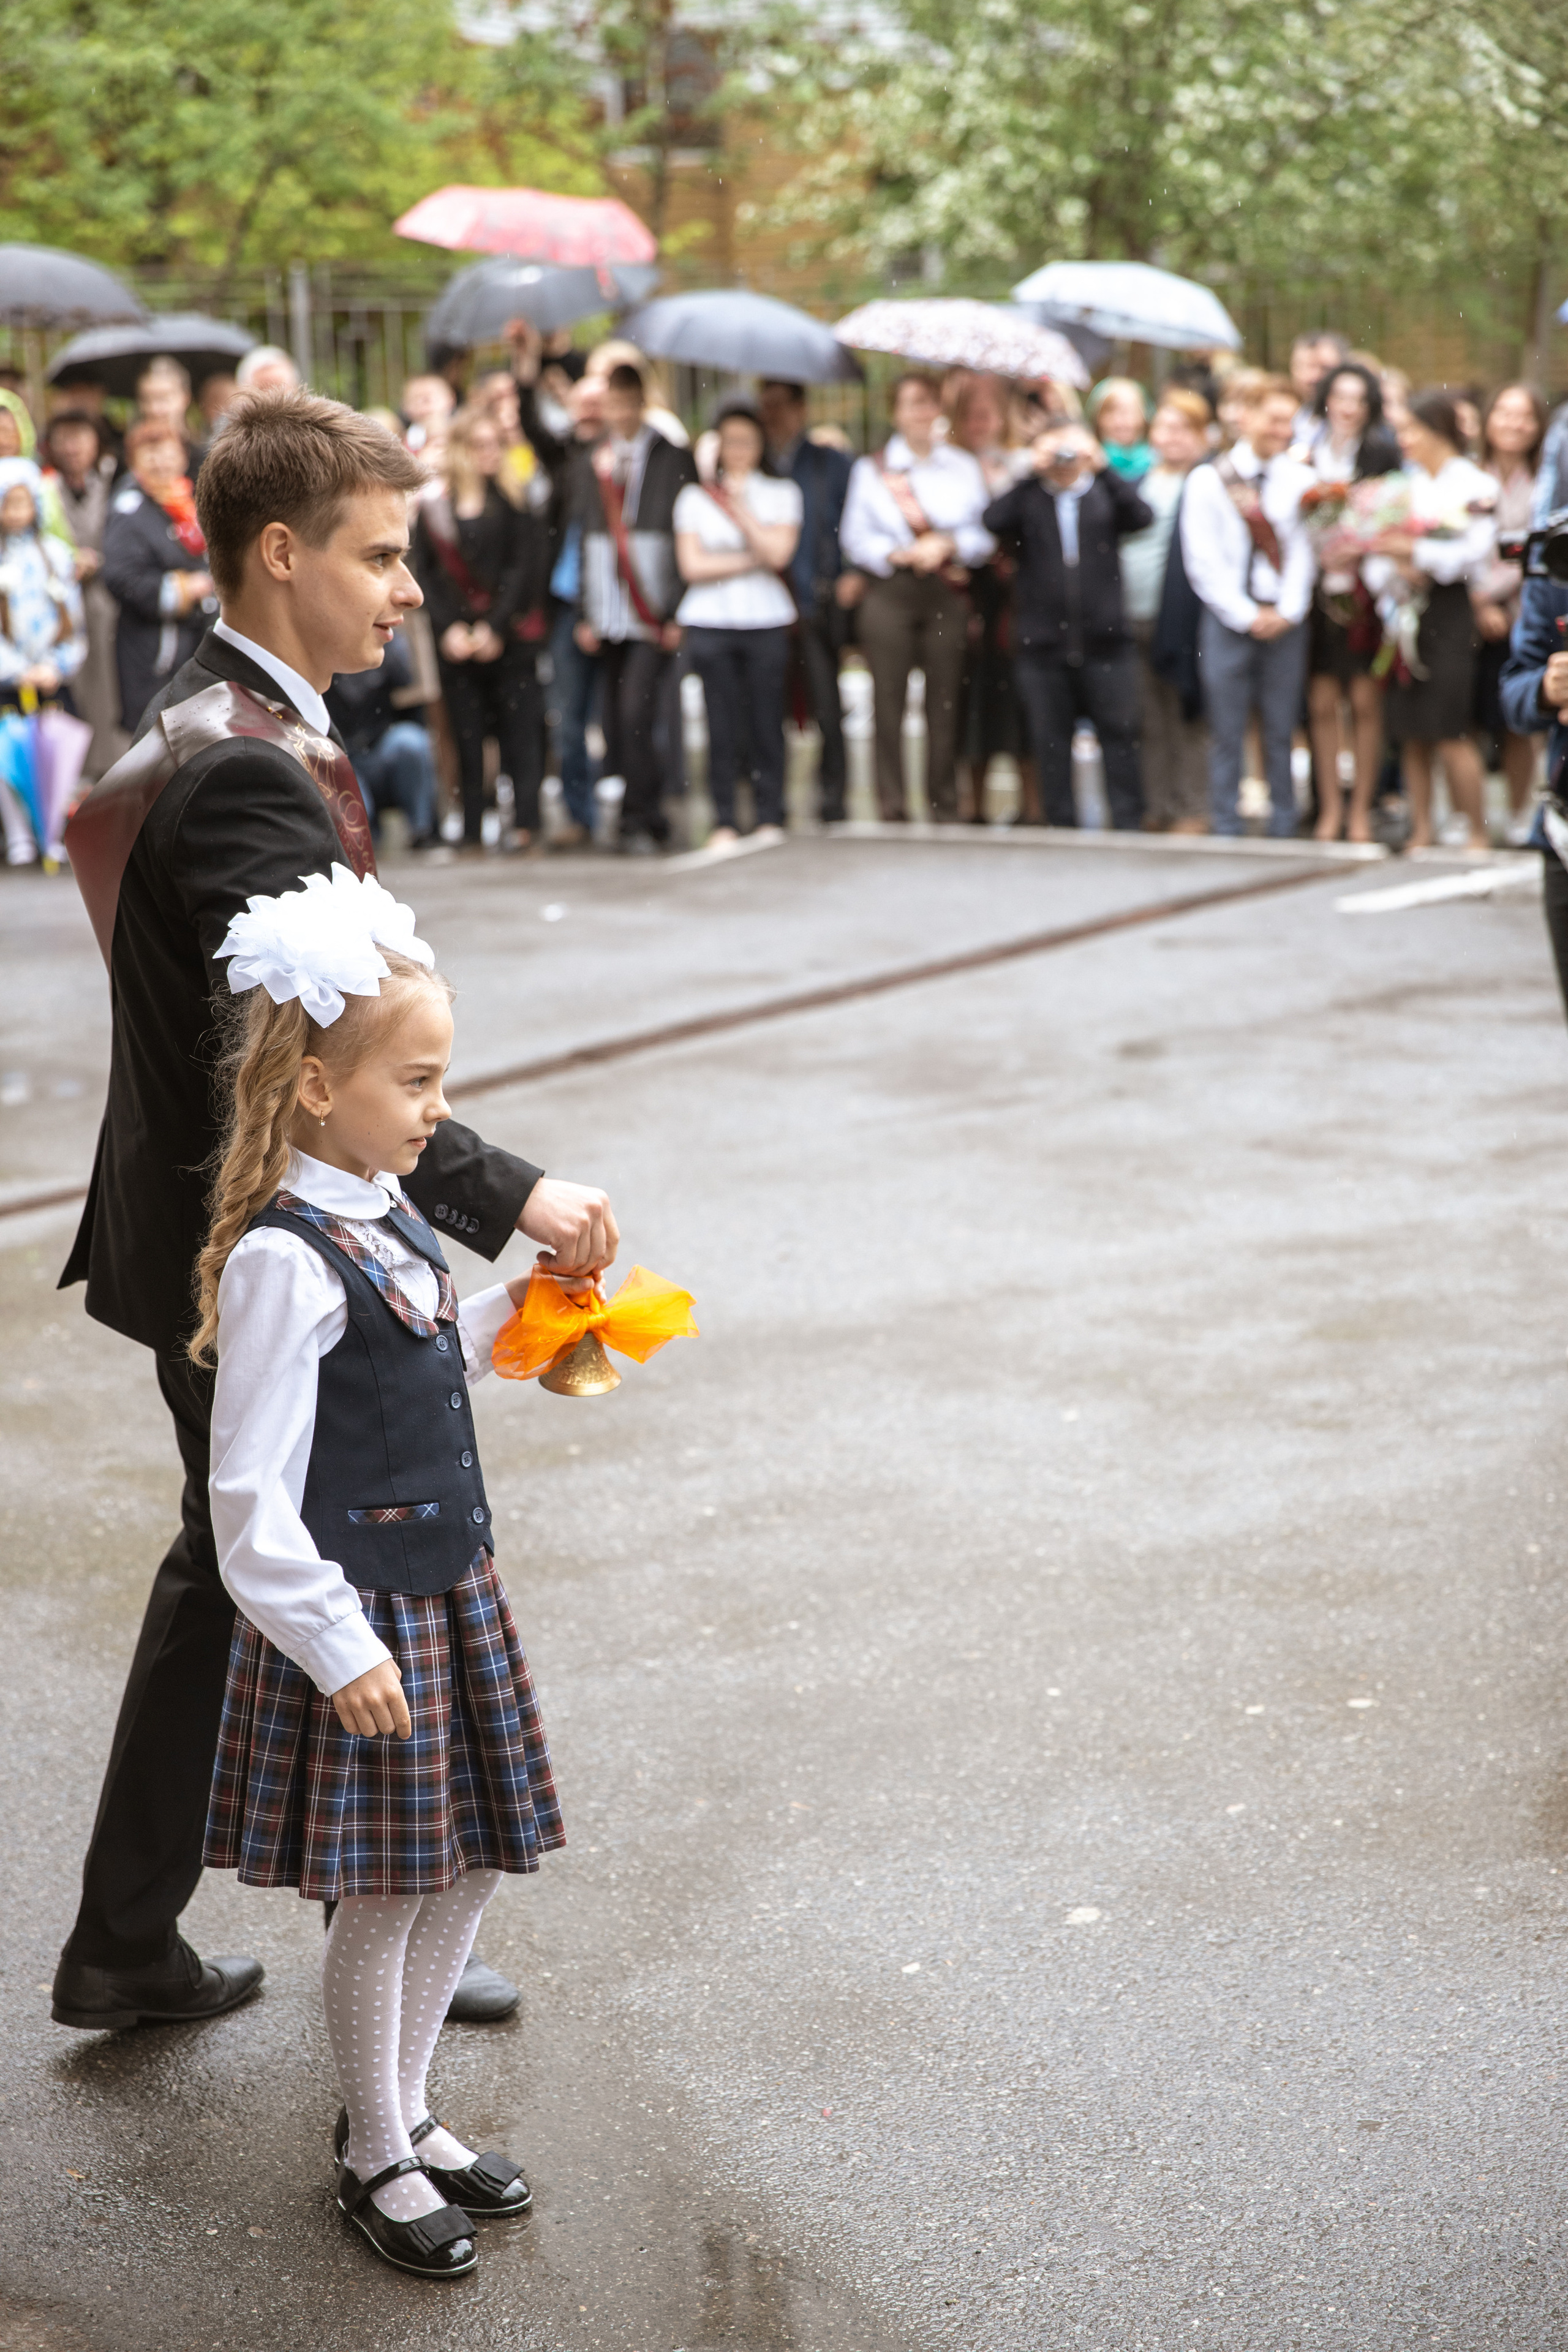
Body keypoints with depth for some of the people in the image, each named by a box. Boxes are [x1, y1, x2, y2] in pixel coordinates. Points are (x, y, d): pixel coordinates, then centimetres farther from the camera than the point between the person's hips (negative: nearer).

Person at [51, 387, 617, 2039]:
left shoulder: (196, 726, 9)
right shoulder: (248, 770, -24)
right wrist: (506, 1199, -30)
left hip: (195, 1236, 10)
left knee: (228, 1575, 20)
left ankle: (125, 1946, 29)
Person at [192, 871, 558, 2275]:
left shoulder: (392, 1220, 6)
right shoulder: (284, 1261, -21)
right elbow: (251, 1496, -21)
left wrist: (500, 1325, 11)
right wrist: (336, 1647, -22)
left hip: (449, 1593, 9)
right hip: (361, 1621, -9)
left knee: (472, 1869, 15)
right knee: (383, 1896, 3)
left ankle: (405, 2108, 33)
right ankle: (377, 2159, 21)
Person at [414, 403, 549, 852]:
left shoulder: (513, 502, 3)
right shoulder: (433, 505, 8)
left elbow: (522, 568, -3)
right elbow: (425, 571, 5)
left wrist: (495, 626, -10)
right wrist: (450, 627, -7)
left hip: (510, 635, -2)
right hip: (455, 639, 2)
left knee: (519, 730, -4)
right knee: (466, 734, 1)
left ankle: (527, 824, -4)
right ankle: (472, 828, 4)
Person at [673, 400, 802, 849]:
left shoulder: (782, 494, 11)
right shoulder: (695, 497, 9)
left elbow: (779, 552, -5)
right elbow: (691, 566, 0)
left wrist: (739, 508, -3)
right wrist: (750, 561, -3)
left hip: (766, 620, 0)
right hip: (710, 621, 0)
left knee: (766, 721, -3)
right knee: (723, 724, -3)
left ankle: (770, 819, 4)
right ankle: (724, 821, 1)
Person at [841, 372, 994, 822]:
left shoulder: (965, 468, 13)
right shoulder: (870, 468, 10)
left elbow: (986, 537, 9)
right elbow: (854, 539, 6)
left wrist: (949, 544, -9)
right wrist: (896, 553, -9)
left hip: (947, 595, 1)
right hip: (889, 593, -1)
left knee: (945, 701, -1)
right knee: (888, 701, -4)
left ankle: (945, 810, 6)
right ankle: (892, 810, 0)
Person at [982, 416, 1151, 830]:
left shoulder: (1104, 495, 10)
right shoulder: (1029, 500, 9)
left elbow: (1141, 517, -9)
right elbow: (994, 522, -10)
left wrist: (1103, 468, -12)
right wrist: (1033, 473, -11)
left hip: (1105, 643, 0)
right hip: (1043, 644, 1)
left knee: (1119, 734, -1)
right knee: (1051, 741, 6)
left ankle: (1128, 823, 4)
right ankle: (1061, 824, 14)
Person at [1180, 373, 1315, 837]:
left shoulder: (1300, 479, 7)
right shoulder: (1208, 480, -1)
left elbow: (1305, 551, 5)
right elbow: (1203, 561, -4)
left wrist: (1287, 612, -7)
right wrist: (1248, 616, -9)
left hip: (1285, 621, 2)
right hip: (1229, 619, -2)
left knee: (1281, 733, 5)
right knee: (1228, 734, -1)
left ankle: (1283, 830, 12)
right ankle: (1226, 833, 4)